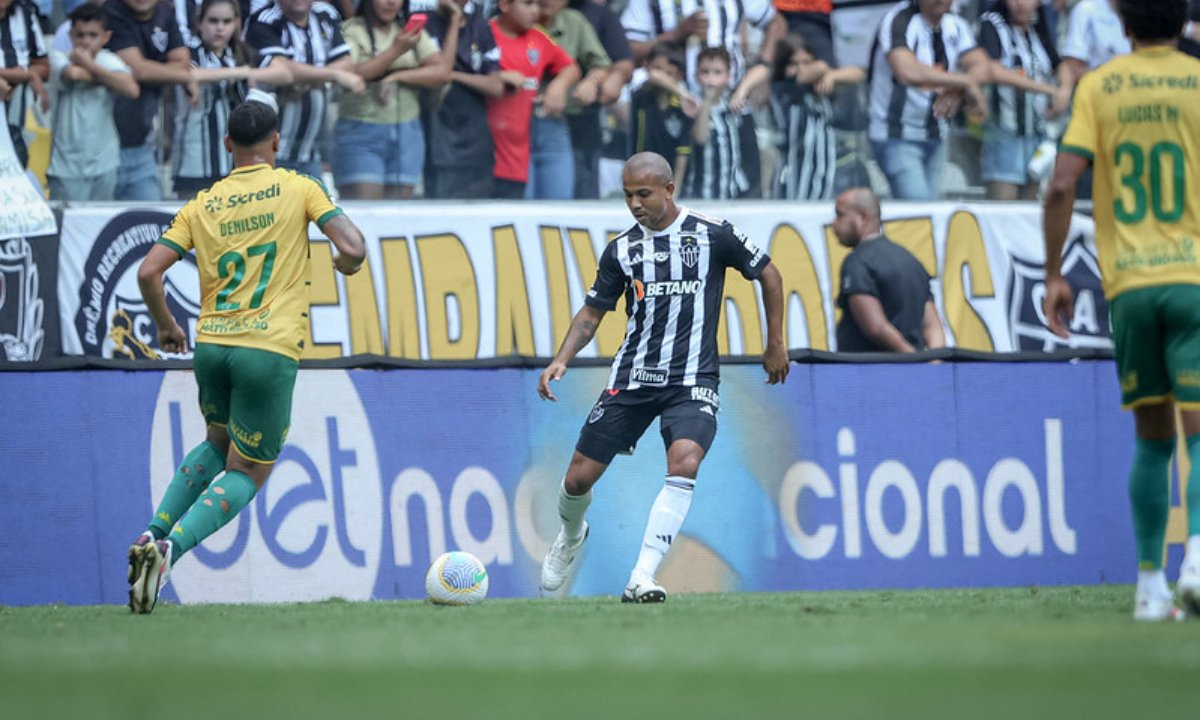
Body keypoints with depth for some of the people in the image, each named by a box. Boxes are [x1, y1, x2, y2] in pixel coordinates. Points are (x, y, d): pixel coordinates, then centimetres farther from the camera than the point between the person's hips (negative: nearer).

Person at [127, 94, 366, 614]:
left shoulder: (202, 205, 9)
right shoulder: (298, 188, 1)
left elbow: (148, 272, 3)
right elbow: (353, 250, -9)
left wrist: (166, 327, 20)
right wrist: (345, 264, 15)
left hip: (211, 344, 4)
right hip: (270, 349, -4)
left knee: (219, 445, 31)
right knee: (246, 474, 7)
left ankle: (155, 532, 10)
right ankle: (171, 547, -19)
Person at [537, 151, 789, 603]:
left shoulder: (712, 235, -4)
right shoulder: (621, 250, 4)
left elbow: (767, 274, 8)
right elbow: (592, 312, 12)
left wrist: (775, 344, 10)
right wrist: (561, 361, -4)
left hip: (692, 381, -3)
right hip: (631, 378, 3)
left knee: (684, 464, -29)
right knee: (579, 477, 3)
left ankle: (642, 579, -28)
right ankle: (571, 536, 40)